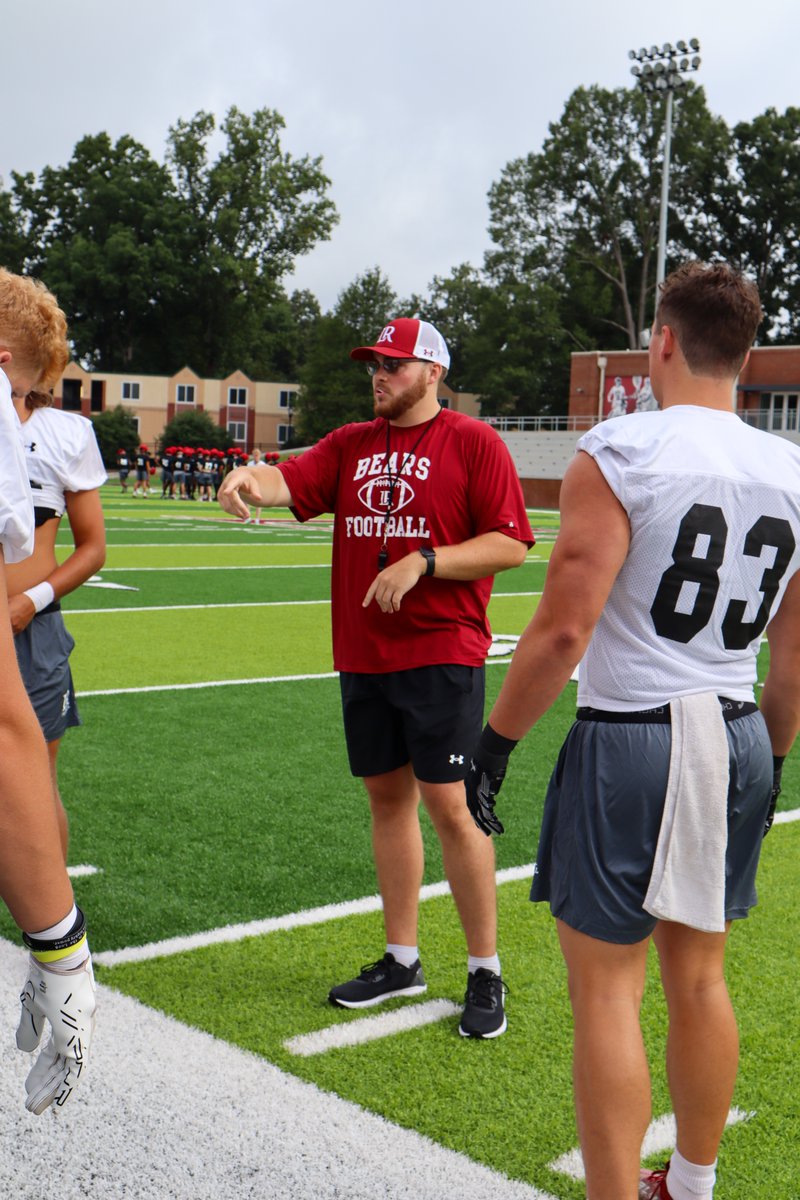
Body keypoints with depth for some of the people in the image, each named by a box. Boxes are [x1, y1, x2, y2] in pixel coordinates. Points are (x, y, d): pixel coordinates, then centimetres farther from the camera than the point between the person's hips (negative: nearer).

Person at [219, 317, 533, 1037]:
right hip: (363, 654, 6)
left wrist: (422, 561, -17)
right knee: (388, 798, 12)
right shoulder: (352, 445, 14)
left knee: (449, 805, -6)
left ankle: (486, 972, 8)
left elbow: (512, 544, -8)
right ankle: (402, 960, 25)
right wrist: (248, 479, -22)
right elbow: (290, 483, 0)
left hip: (442, 654, -6)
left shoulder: (474, 443, -2)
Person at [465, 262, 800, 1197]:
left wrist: (494, 743, -6)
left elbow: (563, 630, -17)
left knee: (604, 988, 3)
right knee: (698, 976, 19)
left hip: (630, 738, -6)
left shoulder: (619, 454, -12)